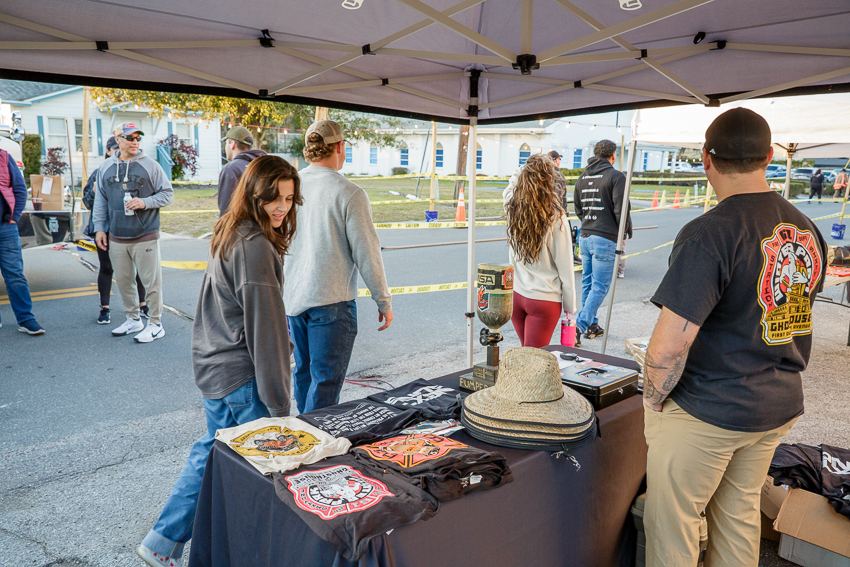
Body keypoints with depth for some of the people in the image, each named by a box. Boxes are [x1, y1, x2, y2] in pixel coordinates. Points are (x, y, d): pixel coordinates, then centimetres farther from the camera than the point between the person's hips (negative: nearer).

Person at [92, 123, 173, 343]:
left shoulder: (150, 166, -1)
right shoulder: (105, 168, 11)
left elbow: (167, 194, 1)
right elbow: (100, 201, 17)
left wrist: (145, 202, -14)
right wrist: (99, 228, 11)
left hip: (145, 236, -4)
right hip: (116, 238, 5)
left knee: (151, 280, -2)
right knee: (123, 280, 12)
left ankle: (156, 324, 7)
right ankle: (133, 319, 27)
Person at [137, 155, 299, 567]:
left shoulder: (229, 236, 9)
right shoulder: (256, 248, -22)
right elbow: (265, 329, -22)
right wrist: (278, 403, -17)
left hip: (213, 365, 10)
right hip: (240, 377, -10)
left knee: (214, 450, 25)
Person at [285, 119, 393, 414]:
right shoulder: (349, 193, -15)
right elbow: (367, 253, -13)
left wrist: (278, 295, 22)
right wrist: (384, 301, -1)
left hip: (293, 298, 7)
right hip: (331, 301, -6)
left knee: (304, 372, 21)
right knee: (326, 381, 2)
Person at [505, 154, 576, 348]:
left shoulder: (512, 210, -6)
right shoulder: (556, 218, -15)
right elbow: (565, 267, -9)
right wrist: (570, 306, 2)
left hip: (515, 295, 4)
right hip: (544, 299, -4)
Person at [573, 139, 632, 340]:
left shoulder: (583, 177, 12)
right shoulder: (616, 177, -9)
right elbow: (620, 209, -13)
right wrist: (626, 228, 3)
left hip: (585, 237, 7)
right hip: (605, 239, -7)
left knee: (587, 283, 14)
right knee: (599, 286, -2)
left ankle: (591, 325, 21)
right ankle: (582, 324, -9)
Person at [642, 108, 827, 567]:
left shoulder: (708, 235, -24)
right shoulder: (807, 230, 2)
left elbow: (669, 346, -28)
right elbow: (793, 315, 14)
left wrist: (653, 401, -11)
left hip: (705, 412, -8)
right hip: (780, 405, 8)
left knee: (673, 527, 11)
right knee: (740, 512, 24)